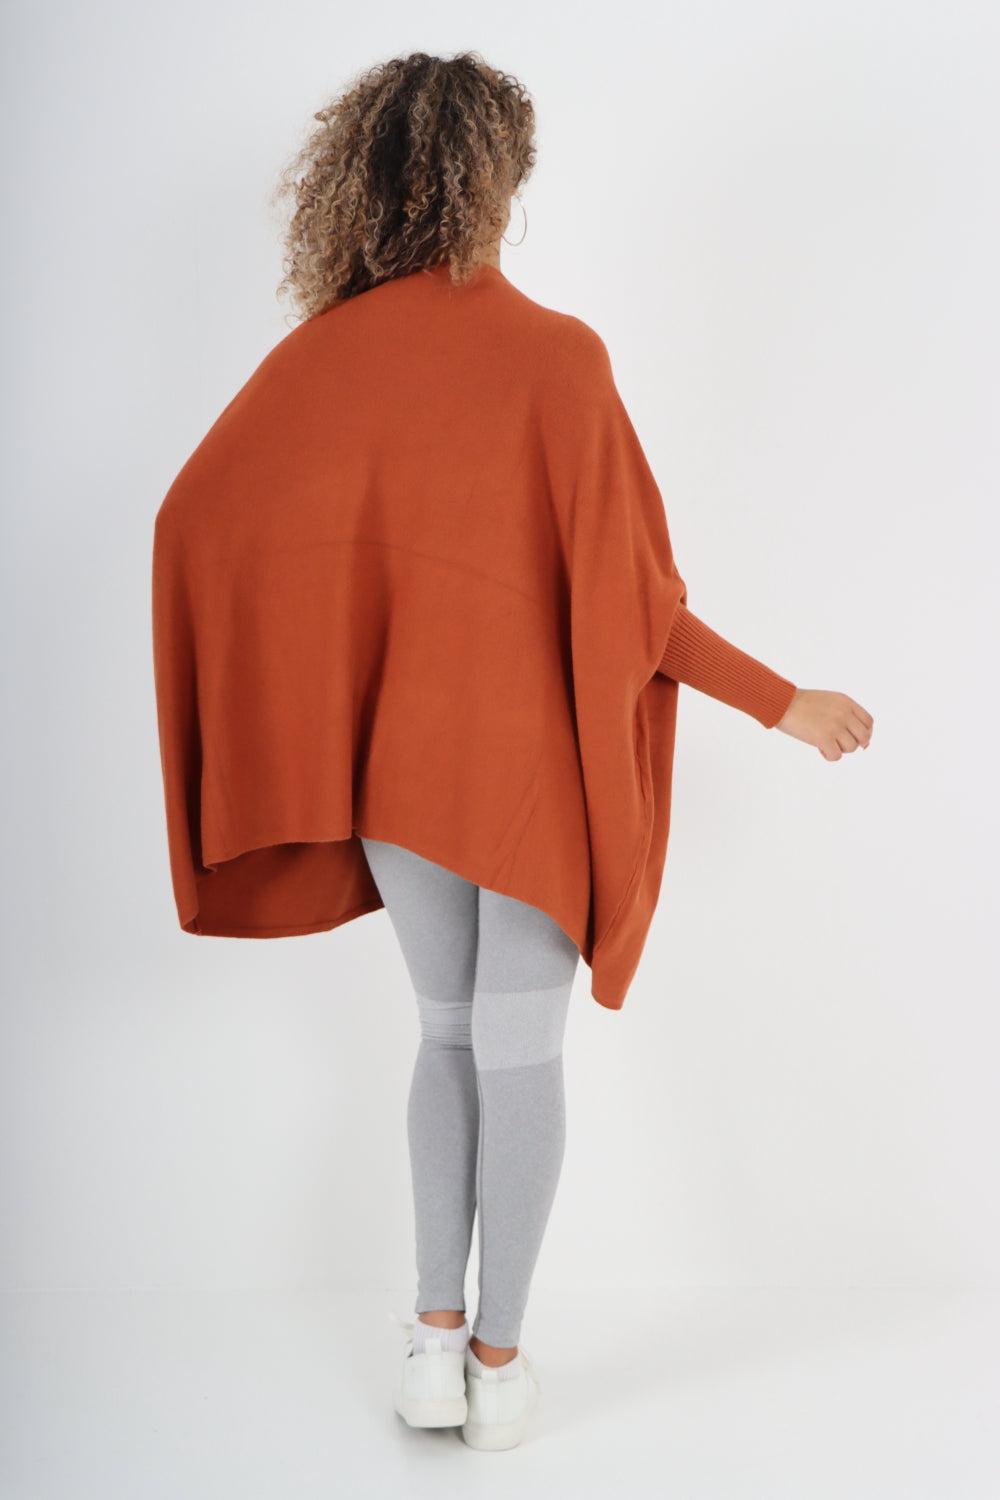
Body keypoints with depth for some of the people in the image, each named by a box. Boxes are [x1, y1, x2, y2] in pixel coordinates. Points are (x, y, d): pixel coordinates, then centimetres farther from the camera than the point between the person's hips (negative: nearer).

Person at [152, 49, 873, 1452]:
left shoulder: (327, 352, -4)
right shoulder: (556, 354, -15)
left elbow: (195, 513, -6)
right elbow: (625, 586, -17)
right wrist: (781, 702, -8)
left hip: (398, 750, 3)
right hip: (532, 753, -3)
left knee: (448, 1032, 19)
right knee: (520, 1049, 8)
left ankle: (435, 1336, 18)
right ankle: (499, 1358, 18)